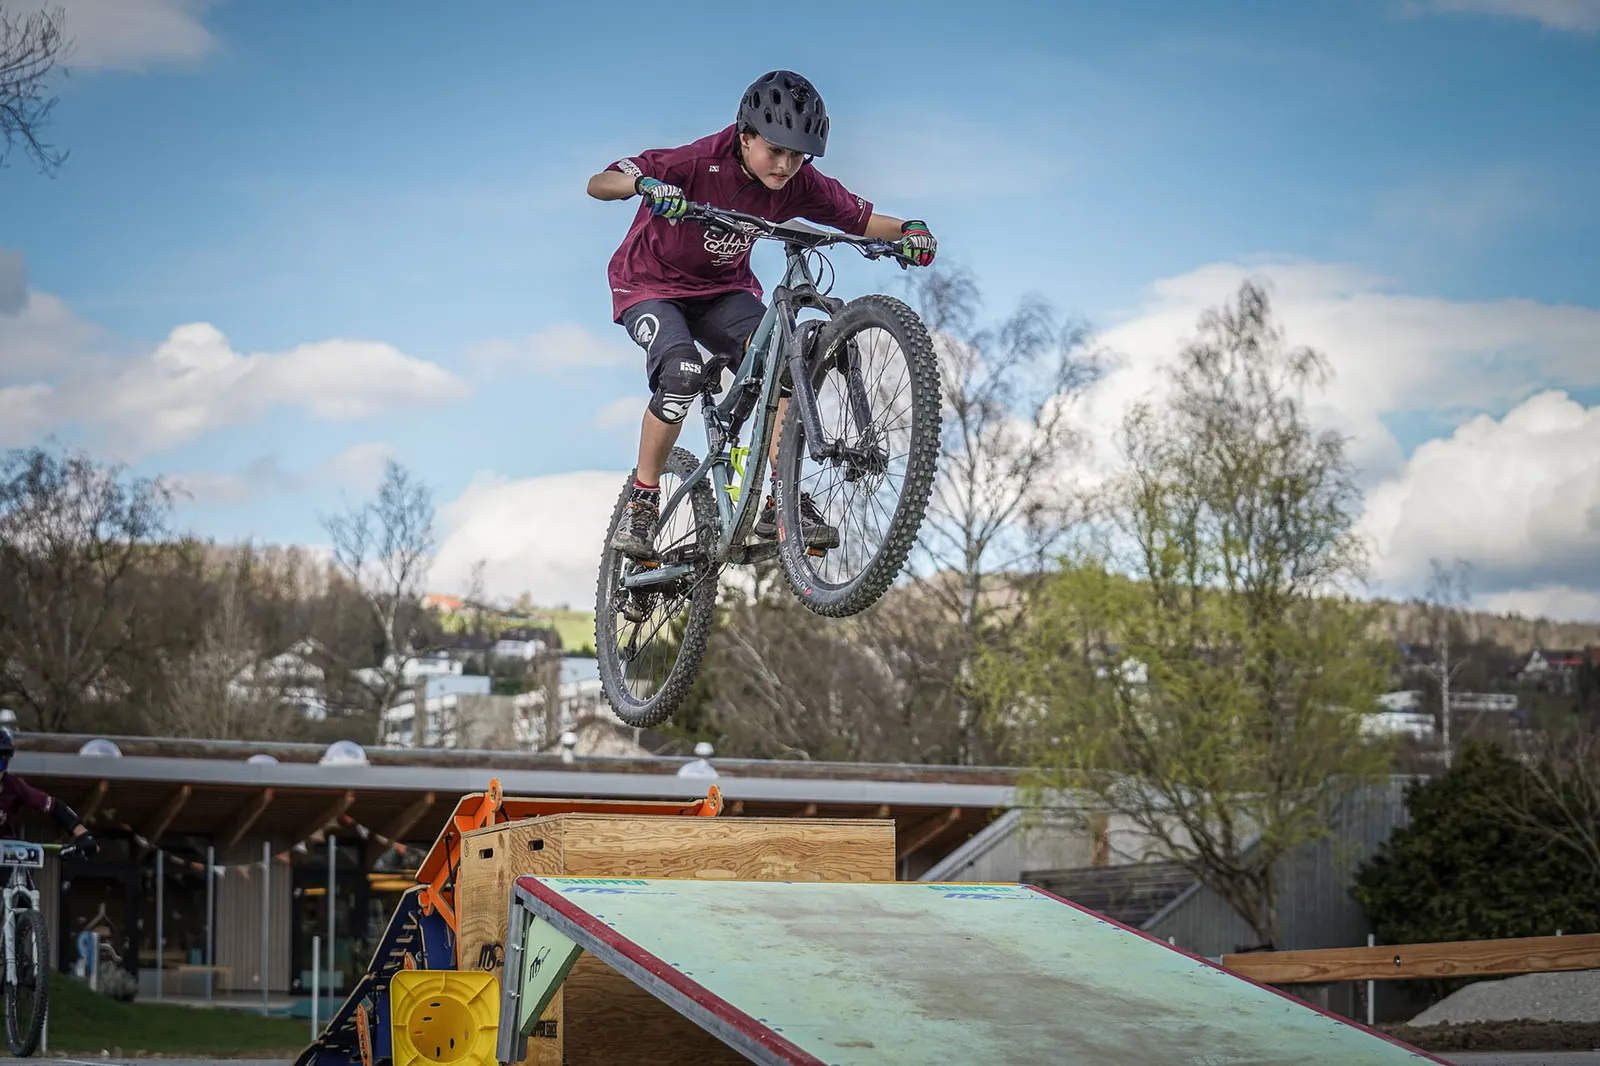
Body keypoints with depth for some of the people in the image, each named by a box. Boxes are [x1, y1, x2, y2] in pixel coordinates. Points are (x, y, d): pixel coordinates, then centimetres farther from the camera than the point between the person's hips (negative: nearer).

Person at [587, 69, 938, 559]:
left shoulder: (800, 185, -16)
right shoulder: (700, 163, -29)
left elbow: (864, 220, -9)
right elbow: (598, 184, -32)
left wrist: (908, 232, -31)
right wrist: (642, 182, -54)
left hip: (724, 289, 4)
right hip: (651, 284, -4)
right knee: (682, 372, -31)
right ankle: (641, 506, -15)